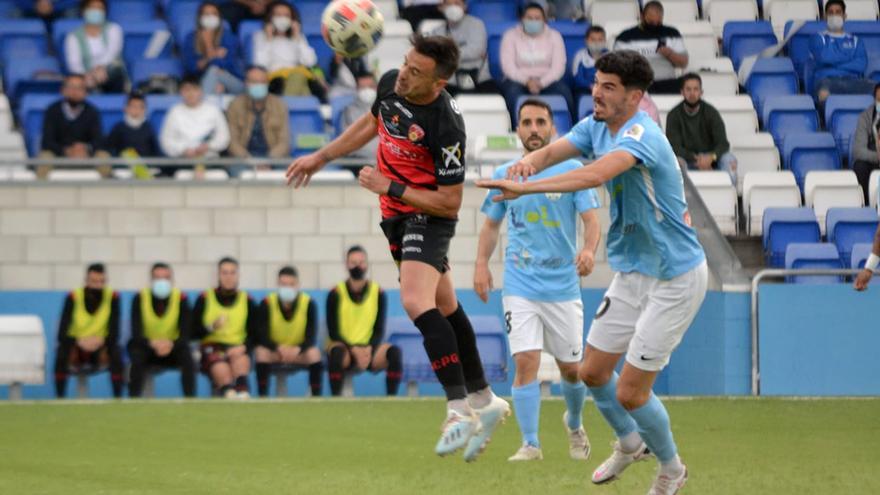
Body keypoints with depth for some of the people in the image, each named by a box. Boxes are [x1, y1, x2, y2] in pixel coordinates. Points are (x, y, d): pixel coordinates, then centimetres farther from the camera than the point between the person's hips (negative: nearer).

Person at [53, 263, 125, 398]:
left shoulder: (113, 297, -10)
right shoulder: (73, 298, -12)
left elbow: (114, 334, -15)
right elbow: (62, 335, -17)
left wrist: (101, 342, -36)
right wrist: (80, 342, -37)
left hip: (100, 349, 0)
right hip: (76, 348, 0)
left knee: (116, 351, -31)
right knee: (62, 350, -32)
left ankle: (118, 399, -26)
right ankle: (59, 399, -26)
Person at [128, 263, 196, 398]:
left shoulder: (181, 299, -11)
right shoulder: (139, 299, -13)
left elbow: (184, 336, -16)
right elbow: (136, 334, -18)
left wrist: (171, 344, -39)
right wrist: (153, 343, -39)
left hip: (172, 347, 1)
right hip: (146, 347, -1)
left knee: (186, 355, -30)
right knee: (137, 355, -34)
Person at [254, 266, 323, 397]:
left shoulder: (309, 304, -13)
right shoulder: (266, 304, -14)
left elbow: (311, 337, -18)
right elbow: (262, 337, -19)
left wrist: (297, 350, -40)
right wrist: (280, 348, -39)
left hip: (299, 353, 0)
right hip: (274, 351, 0)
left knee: (314, 353, -31)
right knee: (261, 352, -32)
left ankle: (316, 396, -23)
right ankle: (262, 396, -27)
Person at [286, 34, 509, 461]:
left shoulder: (447, 127, -29)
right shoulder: (390, 84, -8)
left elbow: (450, 202, -23)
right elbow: (371, 124, 16)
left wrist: (389, 187, -25)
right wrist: (320, 157, 19)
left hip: (429, 218, -8)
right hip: (396, 216, 8)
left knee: (416, 302, -26)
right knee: (444, 308, 16)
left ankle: (459, 410, -22)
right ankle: (483, 402, 27)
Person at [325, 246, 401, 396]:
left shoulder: (378, 293, 2)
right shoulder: (336, 294, -4)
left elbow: (379, 330, 1)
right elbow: (333, 332, -6)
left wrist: (369, 350, -18)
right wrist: (354, 350, -20)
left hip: (369, 349, 2)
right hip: (344, 346, -2)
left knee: (394, 352, -28)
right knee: (336, 352, -38)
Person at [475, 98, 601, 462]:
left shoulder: (572, 170, -3)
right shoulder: (504, 175, 4)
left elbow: (591, 220, -8)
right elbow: (491, 225, 15)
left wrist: (589, 250, -29)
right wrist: (481, 264, 0)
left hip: (563, 285, 0)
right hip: (520, 286, 0)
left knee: (571, 368, 8)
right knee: (526, 362, -13)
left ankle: (574, 425, 37)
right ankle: (530, 444, -8)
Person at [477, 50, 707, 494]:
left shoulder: (640, 136, -27)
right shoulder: (597, 127, 2)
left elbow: (595, 176, -43)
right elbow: (556, 150, -11)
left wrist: (525, 187, -50)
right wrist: (530, 161, -36)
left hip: (674, 278, -8)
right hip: (631, 272, 8)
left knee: (630, 393, -4)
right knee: (593, 372, 14)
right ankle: (629, 442, 43)